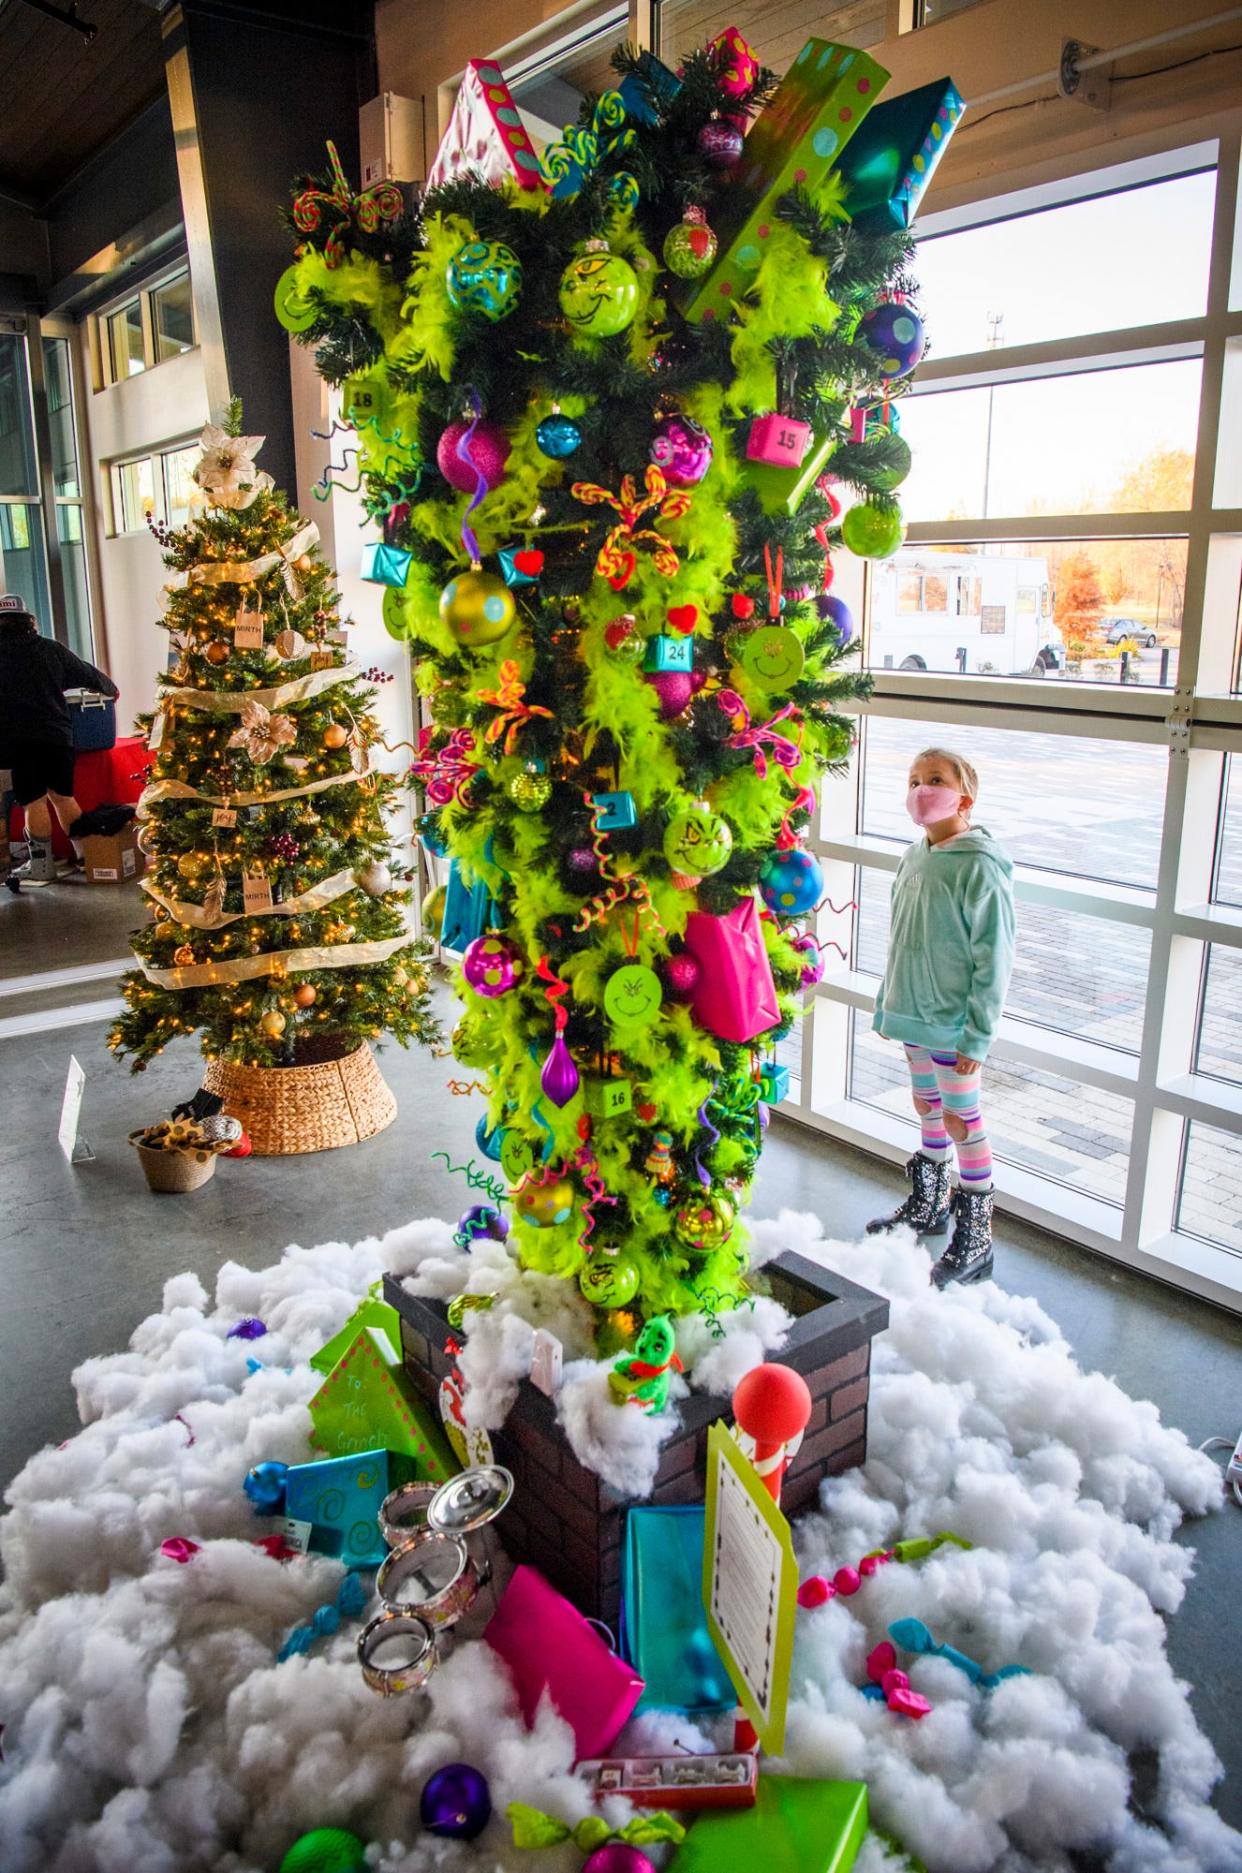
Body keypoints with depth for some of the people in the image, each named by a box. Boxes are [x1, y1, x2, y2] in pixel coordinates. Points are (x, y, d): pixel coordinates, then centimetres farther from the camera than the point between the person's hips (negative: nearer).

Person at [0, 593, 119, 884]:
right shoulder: (49, 649, 7)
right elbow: (87, 673, 17)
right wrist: (111, 688, 36)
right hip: (56, 734, 3)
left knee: (34, 802, 0)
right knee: (62, 795, 14)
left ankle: (41, 865, 3)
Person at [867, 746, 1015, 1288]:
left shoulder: (980, 867, -17)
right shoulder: (914, 857, 6)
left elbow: (993, 959, -17)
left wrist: (977, 1037, -17)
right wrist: (886, 1005, 17)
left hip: (953, 1024, -7)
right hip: (913, 1015, 7)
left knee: (961, 1120, 1)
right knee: (927, 1107, 20)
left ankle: (975, 1240, 13)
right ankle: (928, 1206, 38)